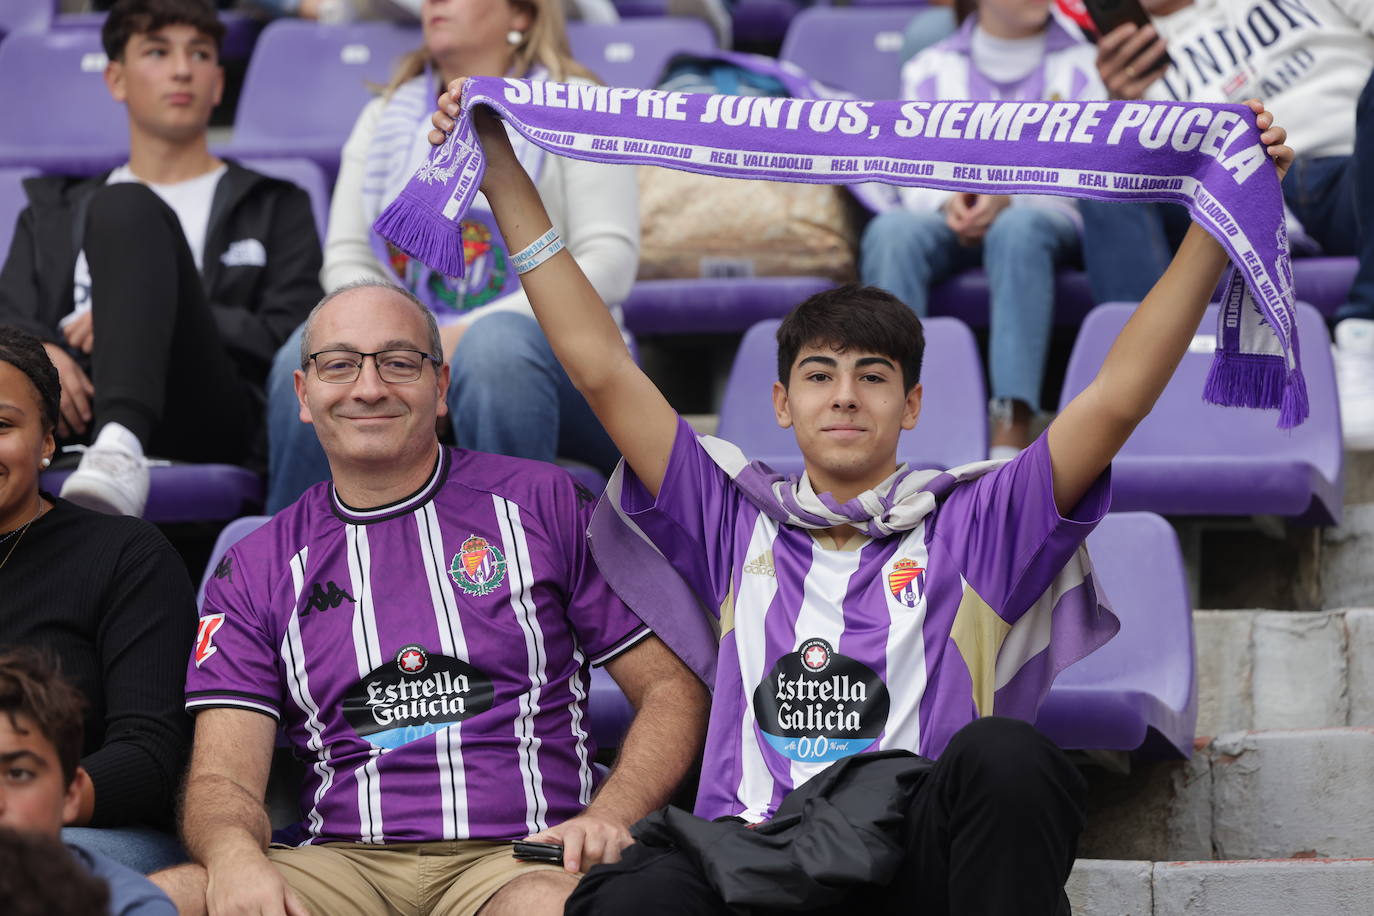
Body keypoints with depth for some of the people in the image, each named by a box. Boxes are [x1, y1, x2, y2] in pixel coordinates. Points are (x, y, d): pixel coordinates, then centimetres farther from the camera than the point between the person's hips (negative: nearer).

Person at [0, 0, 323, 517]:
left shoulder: (275, 207, 26)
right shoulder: (53, 212, 33)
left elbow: (290, 339, 10)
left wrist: (140, 315, -2)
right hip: (76, 407, 2)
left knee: (125, 210, -26)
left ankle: (121, 448, -51)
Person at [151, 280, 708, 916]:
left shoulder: (544, 504, 12)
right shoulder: (255, 571, 16)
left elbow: (674, 688, 11)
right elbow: (222, 777, 7)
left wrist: (607, 818, -8)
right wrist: (234, 857, -18)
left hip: (522, 859, -2)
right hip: (340, 861, 2)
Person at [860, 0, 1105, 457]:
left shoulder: (1081, 61, 13)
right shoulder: (931, 68, 18)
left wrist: (1008, 196, -17)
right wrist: (949, 200, -15)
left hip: (1046, 216, -2)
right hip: (951, 218, 2)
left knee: (1017, 228, -39)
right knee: (891, 231, -33)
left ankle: (1012, 432, -49)